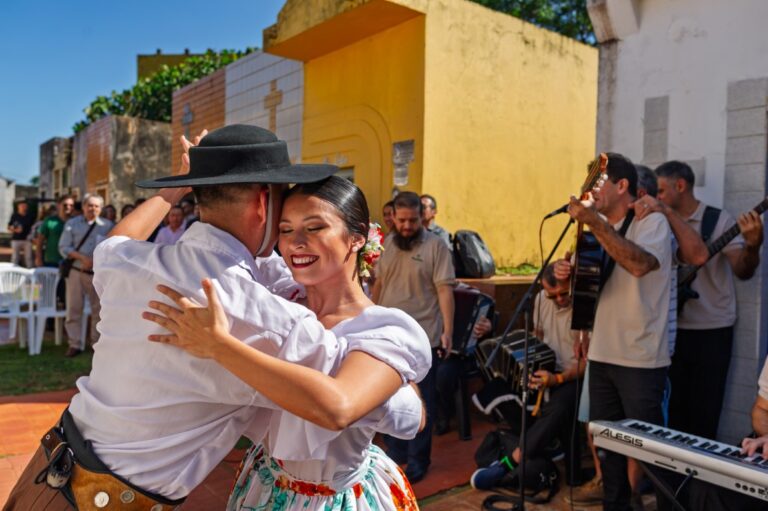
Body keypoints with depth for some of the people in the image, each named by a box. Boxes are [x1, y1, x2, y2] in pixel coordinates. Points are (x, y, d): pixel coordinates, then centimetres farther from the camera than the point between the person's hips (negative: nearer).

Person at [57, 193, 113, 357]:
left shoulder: (108, 225, 6)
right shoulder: (72, 224, 5)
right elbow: (64, 247, -2)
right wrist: (83, 258, -15)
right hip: (76, 271, 0)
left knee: (99, 309, 6)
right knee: (74, 309, 2)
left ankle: (97, 343, 17)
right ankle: (74, 344, 9)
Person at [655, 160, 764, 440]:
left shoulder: (719, 219, -6)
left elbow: (742, 271, -16)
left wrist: (752, 247, -34)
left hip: (711, 330, -4)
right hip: (673, 329, 5)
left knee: (704, 413, 3)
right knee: (674, 408, 14)